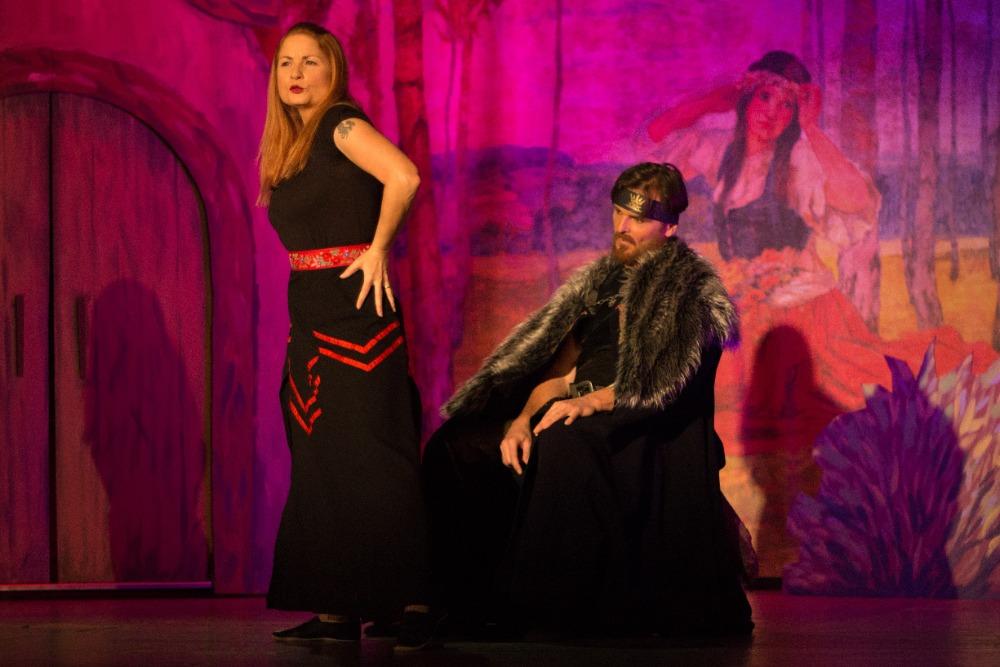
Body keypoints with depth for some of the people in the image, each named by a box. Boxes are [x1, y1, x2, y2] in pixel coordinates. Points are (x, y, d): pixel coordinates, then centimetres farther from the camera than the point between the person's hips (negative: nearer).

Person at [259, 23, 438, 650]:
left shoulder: (342, 126, -7)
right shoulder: (288, 147, 18)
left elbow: (404, 177, -24)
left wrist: (378, 250, -15)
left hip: (354, 311, -9)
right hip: (310, 316, 9)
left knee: (370, 456, -11)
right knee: (321, 467, 6)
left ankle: (413, 603, -10)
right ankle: (335, 611, 9)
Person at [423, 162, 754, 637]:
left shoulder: (693, 289, 1)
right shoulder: (599, 285, 21)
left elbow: (664, 378, -14)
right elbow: (560, 370, 14)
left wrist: (591, 402, -26)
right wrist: (524, 418, -6)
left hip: (654, 437, -7)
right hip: (580, 425, 7)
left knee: (563, 447, -40)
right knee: (458, 447, -13)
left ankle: (562, 605, -33)